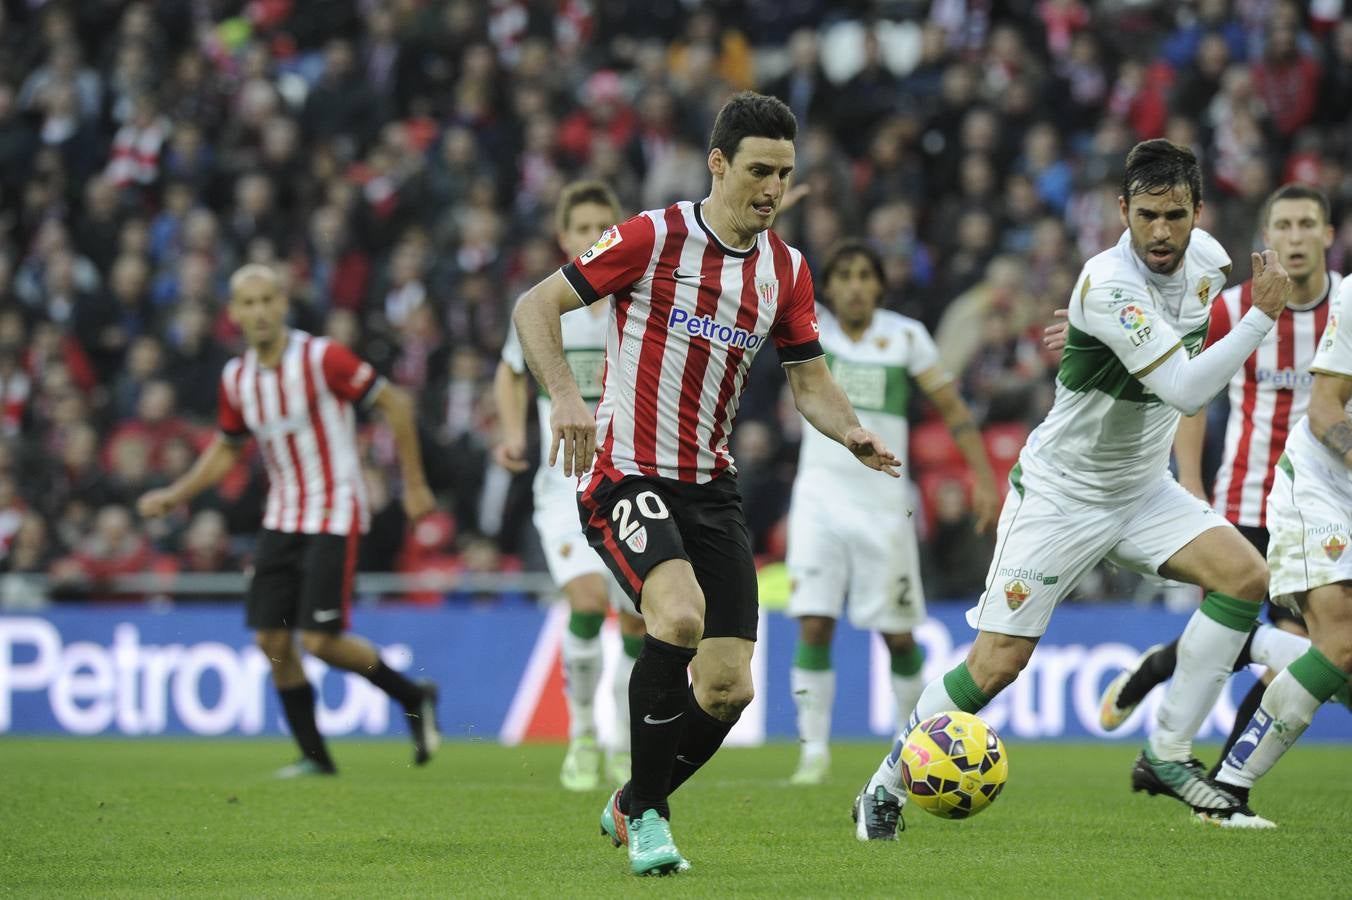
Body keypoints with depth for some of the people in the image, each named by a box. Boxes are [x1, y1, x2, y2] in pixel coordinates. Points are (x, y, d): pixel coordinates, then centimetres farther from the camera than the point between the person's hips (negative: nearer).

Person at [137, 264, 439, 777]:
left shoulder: (322, 358, -15)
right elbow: (227, 448, 21)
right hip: (282, 518, 6)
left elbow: (395, 403, -8)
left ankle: (414, 698, 11)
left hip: (334, 516, -6)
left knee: (320, 641, -14)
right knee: (271, 638, -1)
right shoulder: (235, 379, 4)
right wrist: (174, 496, 10)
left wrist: (414, 484, -7)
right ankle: (314, 755, 13)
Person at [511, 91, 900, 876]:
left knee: (729, 688, -3)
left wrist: (853, 434, -9)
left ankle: (635, 806, 25)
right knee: (679, 614, -31)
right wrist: (567, 395, -22)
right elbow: (535, 306, -6)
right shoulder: (653, 238, -9)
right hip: (626, 476, -6)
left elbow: (811, 380, 13)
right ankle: (646, 815, -12)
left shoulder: (787, 270, 6)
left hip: (711, 486, 6)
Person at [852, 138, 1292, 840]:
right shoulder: (1109, 285, -28)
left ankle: (1167, 757, -5)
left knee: (1244, 574, -14)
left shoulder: (1206, 257, -4)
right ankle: (886, 787, 11)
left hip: (1142, 489, 7)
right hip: (1060, 492, -7)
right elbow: (1186, 390, -33)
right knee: (998, 661, -9)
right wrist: (1262, 316, -30)